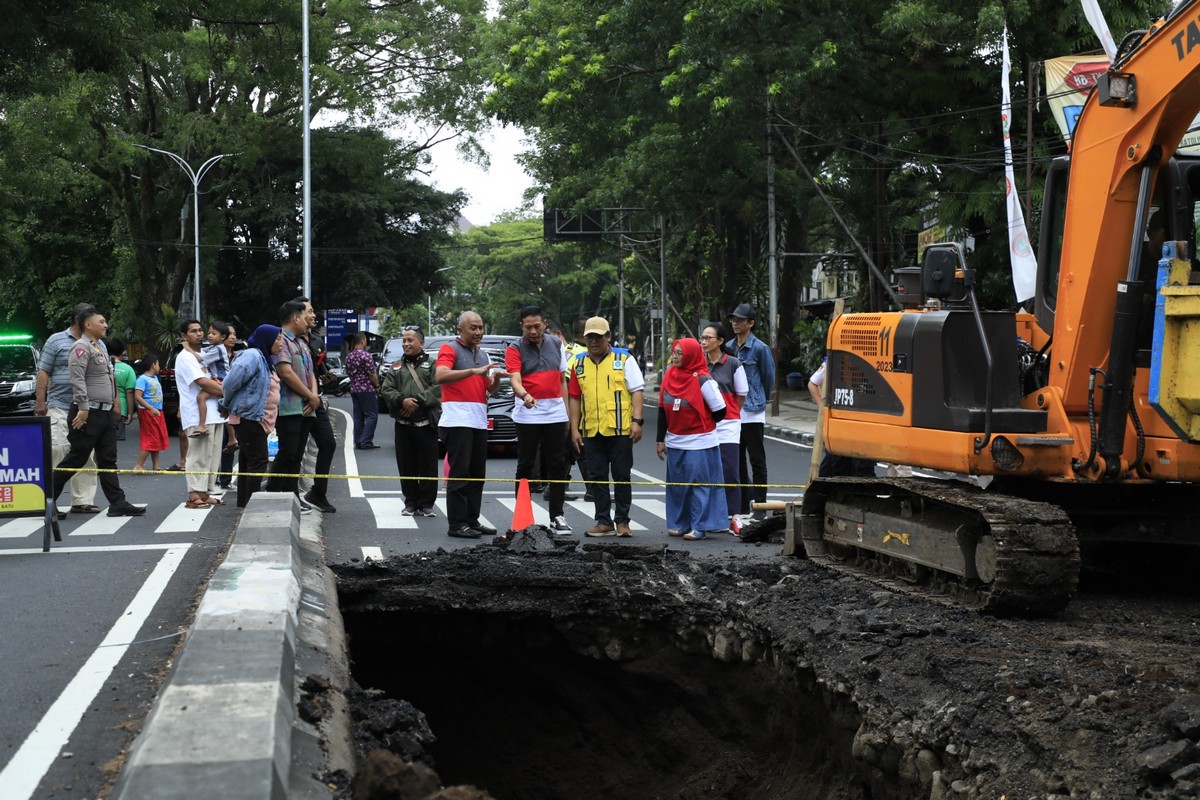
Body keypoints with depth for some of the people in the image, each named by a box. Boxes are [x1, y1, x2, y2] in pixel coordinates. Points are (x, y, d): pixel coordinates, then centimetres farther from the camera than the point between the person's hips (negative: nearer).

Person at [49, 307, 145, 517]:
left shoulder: (99, 346, 18)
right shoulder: (81, 347, -12)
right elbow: (77, 380, -21)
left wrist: (114, 404, 20)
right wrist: (83, 409, -25)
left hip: (105, 413, 9)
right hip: (89, 413, -9)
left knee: (108, 460, 6)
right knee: (76, 459, -4)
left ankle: (117, 503, 6)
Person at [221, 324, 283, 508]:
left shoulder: (266, 360, 16)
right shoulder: (252, 356, -15)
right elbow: (231, 382, -19)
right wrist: (228, 404, -5)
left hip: (259, 420, 9)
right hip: (249, 418, -9)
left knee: (248, 462, 12)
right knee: (258, 461, -10)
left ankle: (244, 504, 17)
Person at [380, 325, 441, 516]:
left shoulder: (431, 365, 4)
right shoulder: (396, 367, 15)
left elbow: (438, 388, -8)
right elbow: (386, 389, 5)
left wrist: (419, 401, -17)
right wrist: (402, 401, -12)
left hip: (426, 423, -3)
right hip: (403, 424, 3)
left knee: (428, 466, -2)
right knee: (406, 466, 5)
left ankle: (426, 504, 5)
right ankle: (410, 502, 14)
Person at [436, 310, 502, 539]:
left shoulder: (483, 355, 20)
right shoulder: (450, 349, -3)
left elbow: (490, 389, 20)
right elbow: (441, 376, -20)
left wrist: (496, 378, -4)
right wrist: (474, 371, -27)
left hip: (479, 422, 8)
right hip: (457, 420, -8)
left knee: (477, 474, 9)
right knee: (459, 474, -8)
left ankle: (472, 520, 16)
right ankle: (457, 524, -6)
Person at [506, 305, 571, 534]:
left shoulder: (557, 344, 10)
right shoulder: (515, 349, -3)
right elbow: (515, 380, -17)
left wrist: (567, 410, 12)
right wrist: (524, 396, -37)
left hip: (555, 414, 3)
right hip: (527, 415, -3)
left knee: (556, 465, 4)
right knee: (525, 465, 3)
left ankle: (557, 516, 9)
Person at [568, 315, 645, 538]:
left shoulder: (624, 359, 1)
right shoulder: (579, 364, 11)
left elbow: (636, 391, -2)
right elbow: (575, 397, 13)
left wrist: (637, 421, -12)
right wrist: (574, 429, 8)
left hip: (620, 430, -4)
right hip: (591, 431, 4)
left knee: (622, 477, 3)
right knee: (597, 478, 6)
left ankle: (622, 521, 11)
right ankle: (604, 522, 14)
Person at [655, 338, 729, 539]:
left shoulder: (703, 380, -14)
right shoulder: (669, 376, 4)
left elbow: (720, 411, -9)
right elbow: (662, 410, 10)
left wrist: (701, 425, 6)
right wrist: (660, 439, 10)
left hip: (700, 443, -6)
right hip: (675, 443, 6)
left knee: (699, 484, -2)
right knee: (676, 485, 10)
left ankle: (700, 527, 2)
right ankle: (679, 523, 19)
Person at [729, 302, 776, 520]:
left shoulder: (759, 348, -7)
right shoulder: (729, 348, 11)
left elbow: (769, 377, 2)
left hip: (753, 412, -6)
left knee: (757, 461, -1)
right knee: (736, 461, 11)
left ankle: (759, 506, 2)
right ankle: (742, 506, 19)